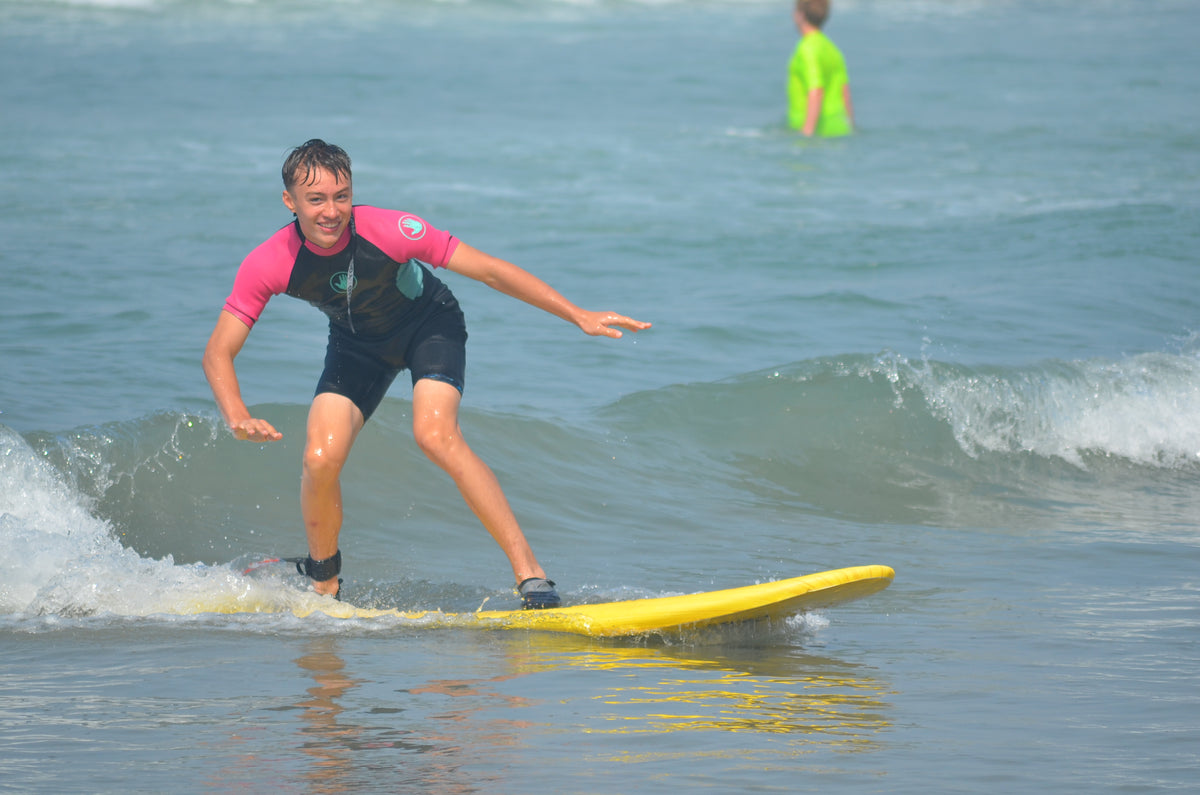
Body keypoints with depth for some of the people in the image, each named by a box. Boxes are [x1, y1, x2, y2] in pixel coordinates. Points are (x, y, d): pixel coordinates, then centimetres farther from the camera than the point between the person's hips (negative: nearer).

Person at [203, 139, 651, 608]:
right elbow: (218, 353, -22)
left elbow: (488, 270, -27)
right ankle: (322, 584, 13)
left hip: (428, 324, -3)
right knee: (320, 459, -16)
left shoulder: (389, 231, -33)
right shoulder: (268, 265, -27)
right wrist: (239, 419, -42)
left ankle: (529, 573, -27)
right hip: (358, 342, 3)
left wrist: (578, 316, -28)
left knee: (435, 434, -28)